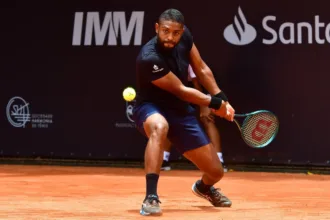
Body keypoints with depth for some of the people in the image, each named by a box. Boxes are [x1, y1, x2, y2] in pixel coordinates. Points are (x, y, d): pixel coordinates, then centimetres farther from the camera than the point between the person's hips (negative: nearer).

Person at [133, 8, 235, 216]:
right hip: (151, 108, -6)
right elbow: (180, 91, -22)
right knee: (159, 126, -46)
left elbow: (201, 69, 6)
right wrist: (215, 103, -11)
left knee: (215, 171, 6)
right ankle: (151, 198, -43)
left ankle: (203, 187, 47)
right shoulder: (149, 58, -31)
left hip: (181, 111, 6)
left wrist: (223, 99, 3)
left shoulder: (184, 35, -10)